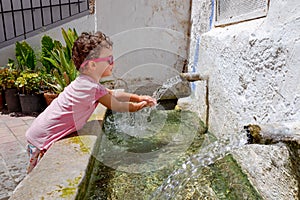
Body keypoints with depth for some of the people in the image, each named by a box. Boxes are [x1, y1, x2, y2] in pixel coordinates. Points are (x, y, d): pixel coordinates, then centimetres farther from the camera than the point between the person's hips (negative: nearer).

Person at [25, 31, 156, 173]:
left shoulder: (87, 83, 4)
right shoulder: (91, 88, -26)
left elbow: (114, 95, 14)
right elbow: (116, 106, -12)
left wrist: (138, 97, 9)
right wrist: (140, 105, 3)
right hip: (42, 139, -9)